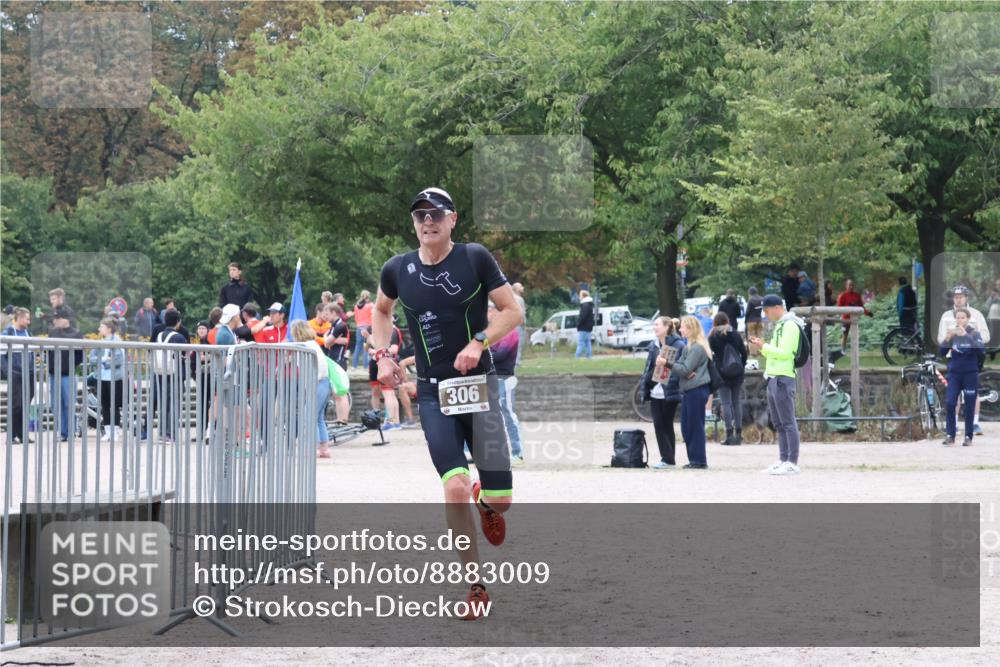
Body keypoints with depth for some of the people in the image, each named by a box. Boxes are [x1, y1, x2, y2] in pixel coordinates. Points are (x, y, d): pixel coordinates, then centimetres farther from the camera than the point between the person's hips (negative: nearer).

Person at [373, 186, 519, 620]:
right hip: (433, 392, 1)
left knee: (500, 498, -5)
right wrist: (382, 355, 8)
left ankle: (486, 502, 36)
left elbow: (512, 311, -1)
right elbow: (381, 310, 23)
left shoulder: (475, 258, -5)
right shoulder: (397, 270, 2)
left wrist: (479, 341, -16)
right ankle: (475, 585, -2)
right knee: (455, 489, -16)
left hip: (479, 384, -1)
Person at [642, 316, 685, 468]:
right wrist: (645, 387, 7)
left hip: (670, 393, -6)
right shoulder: (653, 346, 12)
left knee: (667, 426, 0)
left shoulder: (678, 345, -8)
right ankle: (666, 458, 8)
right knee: (659, 425, 3)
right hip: (655, 392, 6)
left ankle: (668, 459, 7)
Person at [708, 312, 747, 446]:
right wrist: (742, 367, 14)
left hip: (722, 373, -3)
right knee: (737, 402, 7)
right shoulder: (736, 335, 6)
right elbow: (744, 353, 6)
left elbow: (711, 355, -6)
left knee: (726, 403, -3)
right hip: (737, 373, 3)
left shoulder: (713, 337, -4)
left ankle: (730, 434, -9)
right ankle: (738, 433, 6)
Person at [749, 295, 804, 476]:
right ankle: (783, 461, 15)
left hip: (783, 379, -10)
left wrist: (765, 347, -11)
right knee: (778, 423, 11)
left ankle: (792, 463, -11)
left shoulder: (790, 325, -10)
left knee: (788, 422, -10)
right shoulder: (780, 325, 20)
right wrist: (763, 347, 8)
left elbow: (785, 353, -18)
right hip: (774, 378, 10)